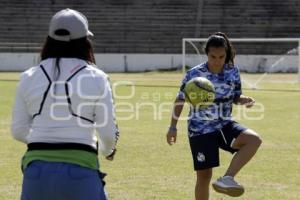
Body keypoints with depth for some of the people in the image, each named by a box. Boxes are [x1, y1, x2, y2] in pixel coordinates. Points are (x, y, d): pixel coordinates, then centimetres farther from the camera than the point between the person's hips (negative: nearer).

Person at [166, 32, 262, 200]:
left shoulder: (233, 72, -3)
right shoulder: (194, 74, -12)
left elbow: (236, 97, 9)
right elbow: (180, 100, -1)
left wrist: (245, 100, -14)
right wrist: (173, 127, -1)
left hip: (225, 125, 3)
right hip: (201, 129, -3)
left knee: (254, 140, -24)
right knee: (204, 175, 0)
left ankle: (227, 179, -25)